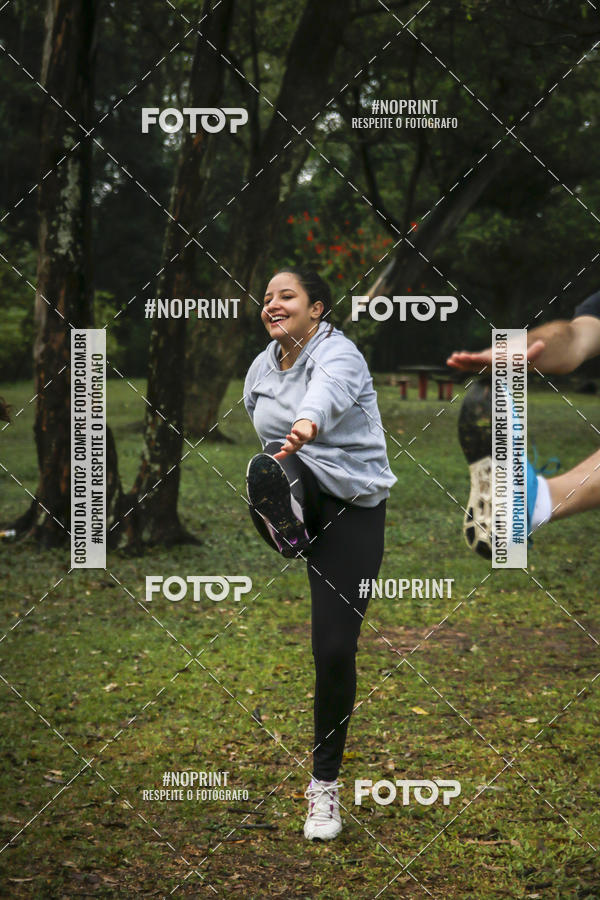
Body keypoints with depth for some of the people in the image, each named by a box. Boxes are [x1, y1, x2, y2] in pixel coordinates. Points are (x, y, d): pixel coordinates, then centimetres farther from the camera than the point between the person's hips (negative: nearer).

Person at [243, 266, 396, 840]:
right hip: (297, 491, 4)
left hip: (353, 508, -4)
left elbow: (328, 391, -41)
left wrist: (308, 422, -62)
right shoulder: (261, 369, 6)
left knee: (335, 649, -6)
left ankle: (325, 783, 8)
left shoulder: (339, 355, -15)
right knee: (266, 470, -37)